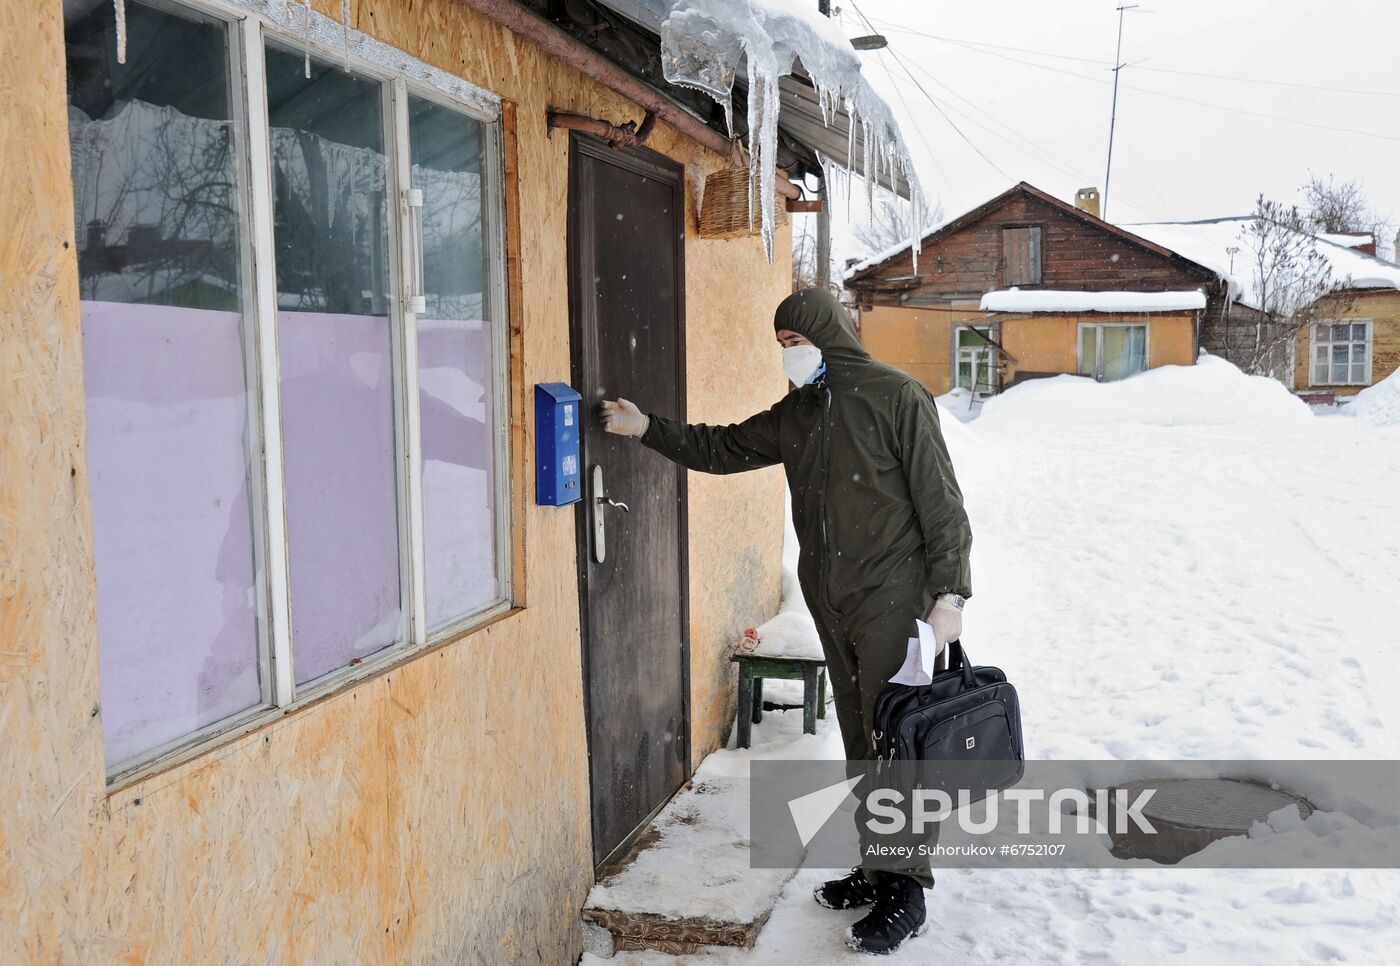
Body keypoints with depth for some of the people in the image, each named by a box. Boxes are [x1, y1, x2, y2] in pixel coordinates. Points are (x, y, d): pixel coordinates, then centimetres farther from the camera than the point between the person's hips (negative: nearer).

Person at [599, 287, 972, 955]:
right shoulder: (795, 413, 11)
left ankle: (906, 893, 6)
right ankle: (876, 868, 26)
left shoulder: (896, 397, -10)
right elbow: (722, 449, 19)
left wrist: (949, 593, -14)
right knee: (860, 741, 14)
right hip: (831, 605, 7)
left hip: (890, 599, -7)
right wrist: (646, 427, 11)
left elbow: (940, 502, -11)